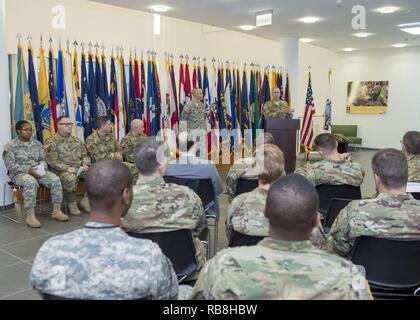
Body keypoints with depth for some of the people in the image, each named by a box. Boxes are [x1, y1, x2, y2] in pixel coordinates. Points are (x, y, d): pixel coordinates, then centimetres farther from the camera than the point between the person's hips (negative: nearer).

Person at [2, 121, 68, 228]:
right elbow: (11, 166, -10)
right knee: (31, 183, -39)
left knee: (55, 180, -22)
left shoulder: (37, 144, 14)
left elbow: (43, 160, 12)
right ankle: (30, 216, -35)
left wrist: (42, 169, -11)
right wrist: (28, 170, -21)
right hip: (19, 173, -5)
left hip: (38, 171, 5)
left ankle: (56, 211, -17)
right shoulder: (10, 146, -2)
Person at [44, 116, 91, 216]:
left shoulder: (77, 140, 20)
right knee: (70, 178, -38)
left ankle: (86, 201, -6)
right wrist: (67, 168, -20)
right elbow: (52, 161, -9)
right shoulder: (51, 142, 0)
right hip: (62, 170, -5)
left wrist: (85, 164, -2)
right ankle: (72, 204, -14)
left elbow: (85, 155, 20)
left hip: (79, 168, 5)